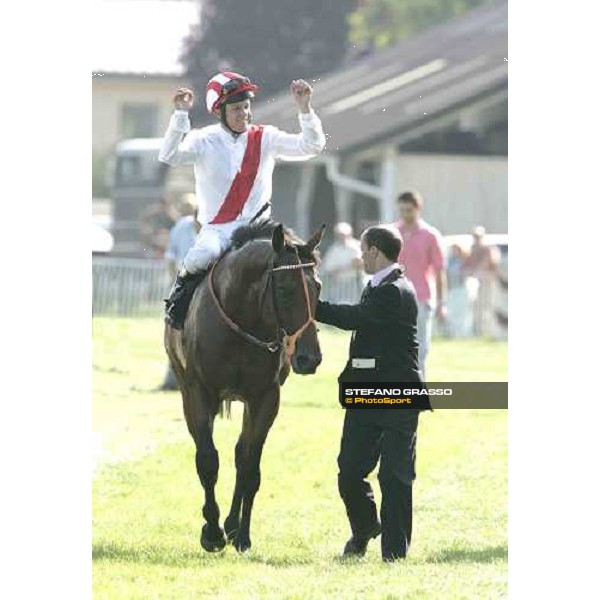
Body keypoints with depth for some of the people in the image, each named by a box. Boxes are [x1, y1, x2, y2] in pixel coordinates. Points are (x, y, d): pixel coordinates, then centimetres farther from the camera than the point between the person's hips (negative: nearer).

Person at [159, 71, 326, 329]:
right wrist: (181, 114, -24)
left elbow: (311, 146, -2)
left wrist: (304, 108, -16)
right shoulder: (205, 141, 1)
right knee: (201, 257, -33)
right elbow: (169, 156, -16)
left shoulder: (265, 138, 5)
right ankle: (178, 297, -2)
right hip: (216, 228, -2)